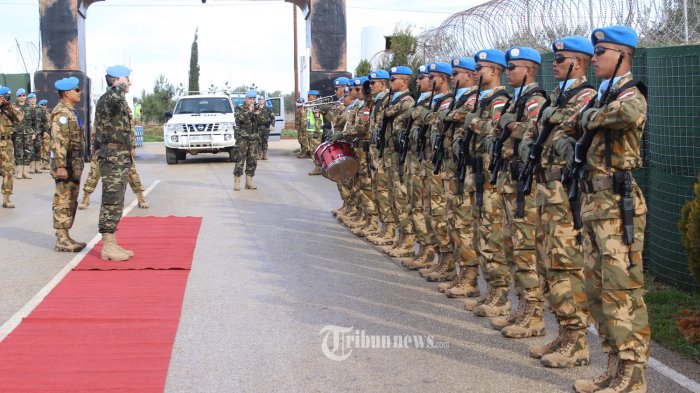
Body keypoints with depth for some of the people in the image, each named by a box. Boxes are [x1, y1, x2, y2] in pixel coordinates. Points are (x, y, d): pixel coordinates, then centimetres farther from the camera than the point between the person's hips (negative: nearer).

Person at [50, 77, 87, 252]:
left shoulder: (70, 111, 17)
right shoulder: (61, 112, -15)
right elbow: (58, 141, -22)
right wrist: (60, 166, -26)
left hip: (74, 163, 10)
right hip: (67, 164, -10)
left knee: (71, 202, 14)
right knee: (63, 202, -7)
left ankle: (65, 237, 20)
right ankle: (62, 241, -5)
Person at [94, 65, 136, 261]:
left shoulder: (119, 101, 18)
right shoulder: (107, 99, -14)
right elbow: (115, 98, -41)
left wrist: (129, 148, 31)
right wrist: (121, 86, -24)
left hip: (120, 158, 10)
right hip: (113, 158, -10)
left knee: (115, 202, 12)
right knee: (112, 202, -8)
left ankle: (111, 244, 17)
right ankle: (108, 246, -6)